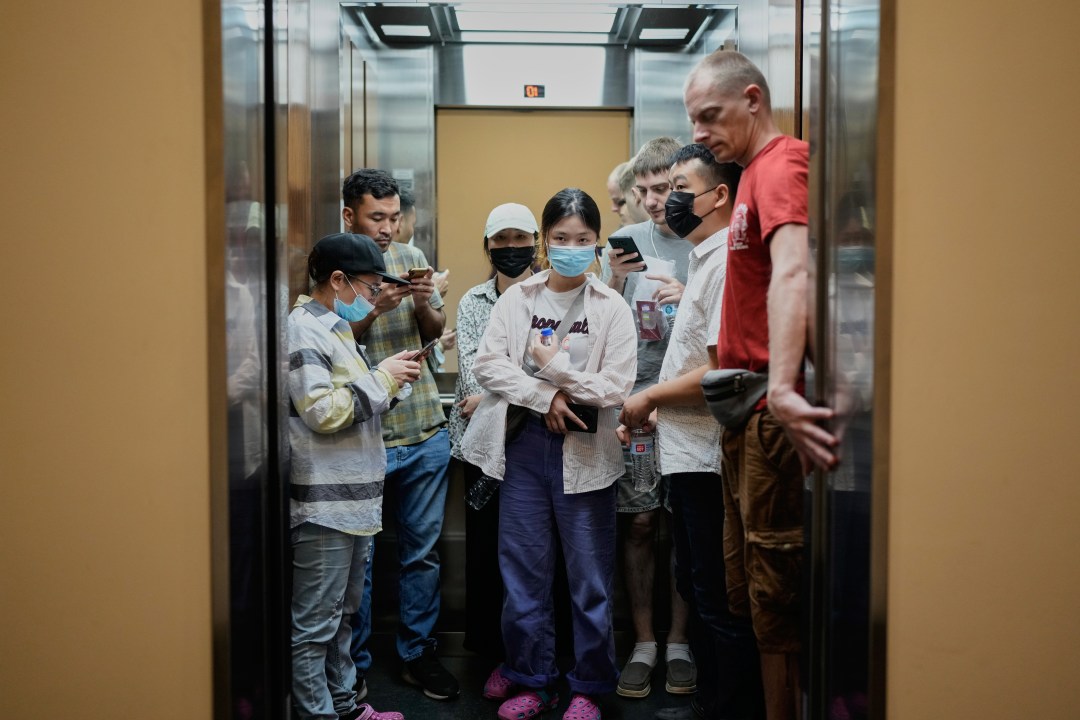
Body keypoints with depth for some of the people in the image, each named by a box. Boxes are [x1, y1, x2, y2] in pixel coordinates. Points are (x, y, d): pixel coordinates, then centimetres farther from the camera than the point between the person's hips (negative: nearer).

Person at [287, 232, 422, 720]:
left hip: (352, 498, 10)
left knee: (342, 613, 19)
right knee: (314, 625, -1)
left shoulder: (334, 327, 17)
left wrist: (390, 384, 6)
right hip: (323, 502, -10)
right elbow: (321, 412, -22)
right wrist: (381, 378, -13)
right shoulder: (302, 331, -13)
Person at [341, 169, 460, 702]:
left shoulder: (411, 258, 9)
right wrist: (375, 310, -20)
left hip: (424, 430, 4)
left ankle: (417, 653, 27)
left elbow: (434, 333, 13)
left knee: (422, 549, 12)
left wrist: (424, 303, -8)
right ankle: (354, 665, 20)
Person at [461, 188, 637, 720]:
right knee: (523, 572, 10)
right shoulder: (517, 298, 4)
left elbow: (616, 388, -10)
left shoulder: (611, 308, -2)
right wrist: (546, 397, -14)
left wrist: (555, 367, -14)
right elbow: (486, 364, -6)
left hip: (583, 452, -2)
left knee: (590, 577, 6)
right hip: (523, 445, 2)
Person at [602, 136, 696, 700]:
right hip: (635, 400, 2)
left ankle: (679, 643, 17)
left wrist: (690, 299, -18)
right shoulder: (629, 239, 8)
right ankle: (643, 643, 15)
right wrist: (615, 281, -9)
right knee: (639, 522, 3)